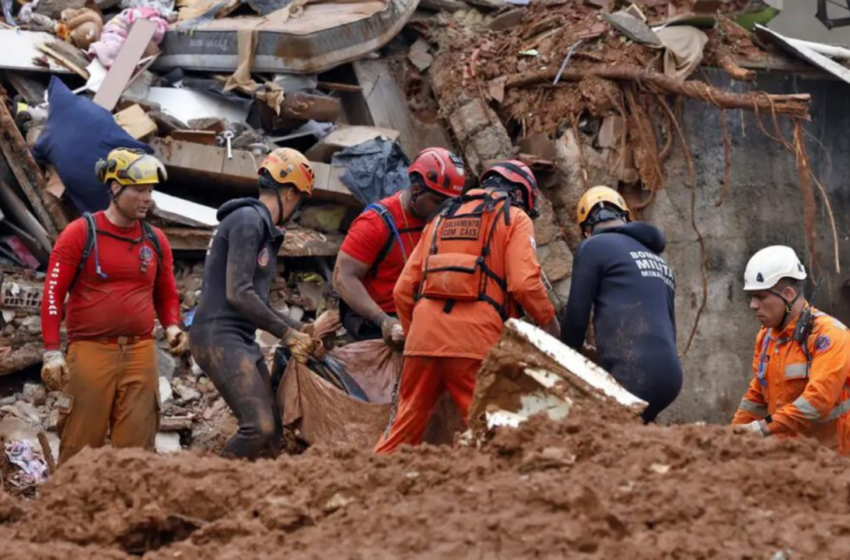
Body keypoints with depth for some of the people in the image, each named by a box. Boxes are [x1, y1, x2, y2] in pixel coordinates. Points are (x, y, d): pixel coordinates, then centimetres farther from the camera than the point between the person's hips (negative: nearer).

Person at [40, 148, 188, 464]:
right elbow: (53, 293, -3)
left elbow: (166, 295, 24)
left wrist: (172, 327, 3)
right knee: (80, 448, -3)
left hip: (140, 353, 4)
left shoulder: (155, 241, 12)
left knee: (137, 447, 3)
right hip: (90, 352, -4)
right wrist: (52, 351, -9)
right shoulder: (80, 234, -1)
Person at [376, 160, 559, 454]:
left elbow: (403, 290, 20)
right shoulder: (515, 218, 8)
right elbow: (525, 283, -7)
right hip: (475, 341, -5)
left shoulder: (442, 218, 25)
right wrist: (548, 321, 8)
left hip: (424, 333, 5)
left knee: (406, 421, 11)